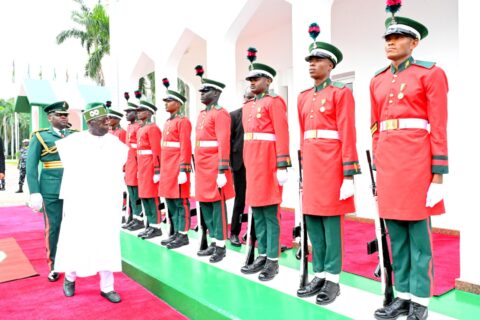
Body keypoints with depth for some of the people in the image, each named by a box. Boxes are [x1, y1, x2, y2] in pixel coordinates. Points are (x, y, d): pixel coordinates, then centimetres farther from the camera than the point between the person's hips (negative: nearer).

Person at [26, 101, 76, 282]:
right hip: (51, 189, -2)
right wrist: (34, 192, -8)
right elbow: (31, 166, -1)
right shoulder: (40, 136, 3)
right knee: (53, 227, 6)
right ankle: (53, 265, 21)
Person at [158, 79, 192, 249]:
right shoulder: (168, 122, 18)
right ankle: (176, 233, 21)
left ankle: (183, 236, 5)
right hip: (167, 168, 9)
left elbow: (185, 147, -16)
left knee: (180, 201, -3)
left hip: (178, 168, -9)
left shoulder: (183, 121, -9)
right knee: (170, 201, 12)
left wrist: (183, 170, -20)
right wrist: (163, 169, 19)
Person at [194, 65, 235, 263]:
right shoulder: (202, 114, 18)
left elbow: (224, 143, -17)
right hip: (202, 167, 9)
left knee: (218, 205, -2)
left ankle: (221, 246, 8)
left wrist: (222, 171, -22)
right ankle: (214, 242, 23)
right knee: (205, 204, 12)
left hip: (214, 167, -9)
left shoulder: (220, 113, -10)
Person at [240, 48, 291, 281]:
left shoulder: (274, 102, -5)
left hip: (268, 162, -8)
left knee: (270, 212, -2)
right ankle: (262, 256, 21)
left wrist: (282, 166, -19)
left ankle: (273, 260, 7)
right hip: (252, 162, 8)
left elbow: (282, 135, -13)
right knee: (257, 212, 11)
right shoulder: (248, 105, 18)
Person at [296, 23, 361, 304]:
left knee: (330, 220, -1)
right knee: (312, 220, 8)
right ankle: (320, 275, 20)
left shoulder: (341, 92, -3)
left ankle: (333, 279, 11)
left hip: (331, 163, -7)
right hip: (310, 164, 7)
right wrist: (303, 168, 16)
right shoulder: (304, 97, 16)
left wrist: (349, 175, -15)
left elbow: (348, 135, -10)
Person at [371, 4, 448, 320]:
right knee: (396, 235, 9)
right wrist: (378, 167, 13)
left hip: (417, 160, -5)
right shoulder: (377, 81, 14)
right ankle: (403, 295, 21)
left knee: (419, 234, 1)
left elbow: (439, 128, -5)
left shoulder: (430, 73, 0)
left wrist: (438, 174, -10)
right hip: (387, 162, 5)